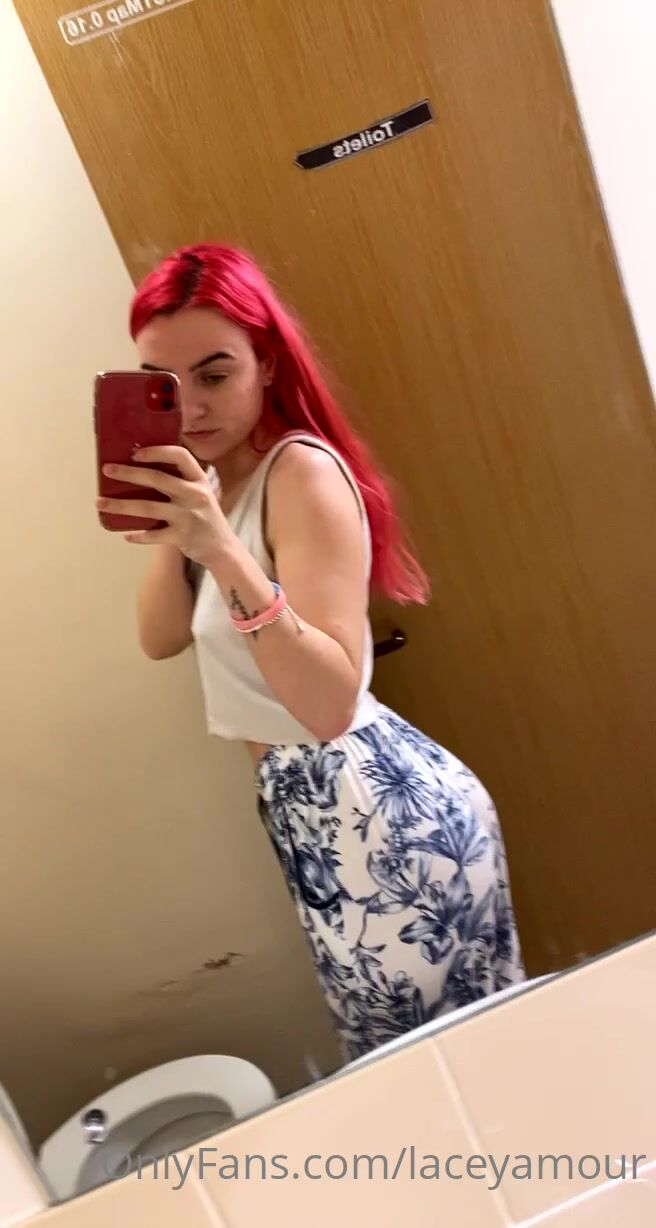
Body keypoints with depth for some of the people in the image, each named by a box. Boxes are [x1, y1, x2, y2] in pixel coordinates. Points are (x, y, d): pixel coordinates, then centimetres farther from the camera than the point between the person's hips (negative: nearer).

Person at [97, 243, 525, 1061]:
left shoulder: (301, 469, -19)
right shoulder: (220, 477, 8)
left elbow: (329, 702, -29)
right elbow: (161, 638, 3)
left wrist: (224, 552, -38)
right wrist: (173, 530, -11)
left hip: (377, 807, -9)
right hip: (308, 810, 9)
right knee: (393, 1051, 24)